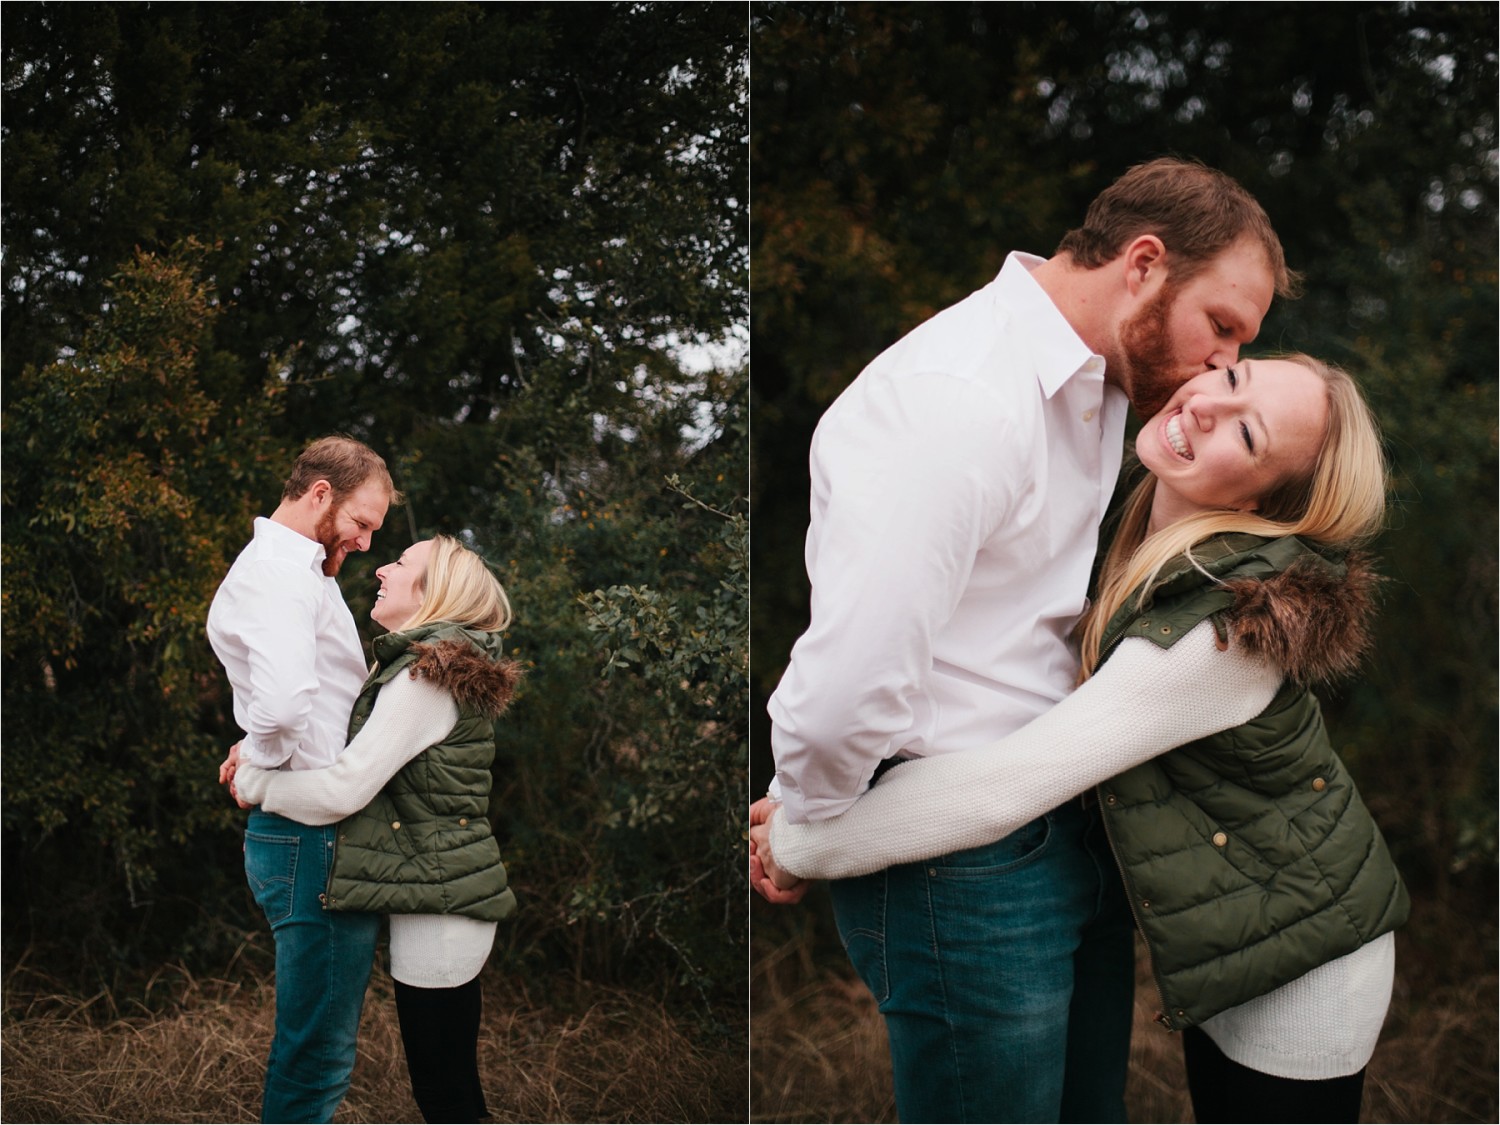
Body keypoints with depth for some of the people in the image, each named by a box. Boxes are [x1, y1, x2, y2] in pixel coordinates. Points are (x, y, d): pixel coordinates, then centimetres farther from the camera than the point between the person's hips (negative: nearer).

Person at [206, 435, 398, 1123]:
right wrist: (260, 758, -13)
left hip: (315, 836, 11)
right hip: (312, 835, -11)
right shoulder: (277, 571, -15)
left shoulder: (297, 569, 20)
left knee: (318, 1045, 18)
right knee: (318, 1050, -4)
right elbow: (283, 702, -33)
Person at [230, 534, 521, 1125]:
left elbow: (343, 790, -19)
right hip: (440, 895, 10)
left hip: (438, 903, -10)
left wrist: (252, 781, -3)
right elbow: (358, 759, 21)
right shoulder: (441, 664, 15)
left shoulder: (426, 676, -17)